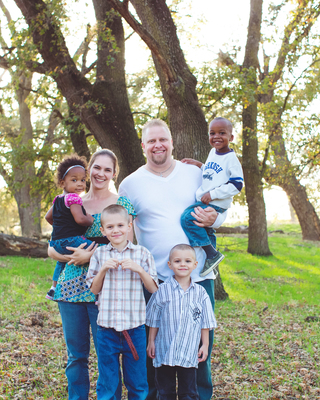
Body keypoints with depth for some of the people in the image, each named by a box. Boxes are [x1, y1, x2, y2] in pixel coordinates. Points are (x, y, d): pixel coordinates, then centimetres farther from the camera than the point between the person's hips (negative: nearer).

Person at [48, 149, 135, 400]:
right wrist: (73, 256, -10)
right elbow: (52, 249, 10)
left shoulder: (122, 204, 2)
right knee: (76, 355, 11)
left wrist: (90, 256, -16)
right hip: (71, 285, 3)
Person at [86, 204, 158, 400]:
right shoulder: (99, 255, 3)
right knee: (107, 383, 10)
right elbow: (94, 289, 6)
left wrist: (138, 269, -14)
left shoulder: (142, 254, 0)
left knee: (137, 382, 11)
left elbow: (153, 289, 0)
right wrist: (103, 269, -10)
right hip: (107, 327, 1)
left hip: (135, 327, -1)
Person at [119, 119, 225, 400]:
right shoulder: (131, 184, 3)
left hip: (197, 274, 1)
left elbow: (221, 209, 14)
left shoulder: (195, 174, 7)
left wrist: (213, 219, -8)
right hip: (155, 278, -1)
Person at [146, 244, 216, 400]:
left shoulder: (200, 292, 0)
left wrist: (205, 345, 5)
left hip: (189, 352, 1)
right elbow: (154, 320, 3)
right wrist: (151, 342, 4)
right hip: (164, 351, 0)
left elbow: (205, 322, 7)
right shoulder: (162, 291, -4)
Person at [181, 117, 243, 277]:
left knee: (187, 217, -23)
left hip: (216, 204, -9)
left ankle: (212, 254, -18)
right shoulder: (212, 153, 13)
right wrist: (200, 165, 12)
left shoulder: (231, 159, -12)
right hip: (202, 201, 9)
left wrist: (212, 194, -21)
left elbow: (236, 185, -18)